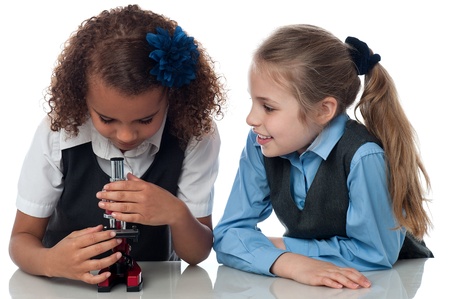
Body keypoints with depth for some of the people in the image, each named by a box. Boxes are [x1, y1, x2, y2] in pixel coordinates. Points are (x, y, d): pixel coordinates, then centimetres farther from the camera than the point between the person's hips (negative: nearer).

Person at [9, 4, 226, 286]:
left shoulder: (195, 136, -16)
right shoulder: (58, 133, -16)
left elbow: (198, 253, -10)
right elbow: (22, 239, -8)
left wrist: (176, 215, -30)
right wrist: (48, 262, -29)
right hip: (68, 285, 0)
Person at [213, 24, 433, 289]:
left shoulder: (363, 157, -27)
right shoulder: (262, 145, -12)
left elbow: (375, 254, -21)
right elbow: (228, 234, -12)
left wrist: (281, 246, -18)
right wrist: (289, 263, -31)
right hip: (306, 285, 3)